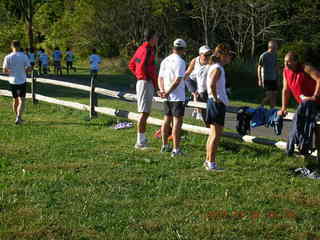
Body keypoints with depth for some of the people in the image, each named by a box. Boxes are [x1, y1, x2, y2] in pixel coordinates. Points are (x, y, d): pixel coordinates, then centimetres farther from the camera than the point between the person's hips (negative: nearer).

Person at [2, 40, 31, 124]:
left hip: (12, 81, 3)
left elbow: (5, 71, -5)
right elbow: (29, 69, -7)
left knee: (15, 100, 17)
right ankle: (18, 117, -20)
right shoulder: (24, 56, -9)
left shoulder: (8, 57, -5)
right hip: (22, 81, -3)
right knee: (21, 101, -3)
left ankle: (18, 118, 28)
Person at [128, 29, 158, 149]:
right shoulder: (148, 50, -15)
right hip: (147, 83, -10)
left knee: (146, 112, 16)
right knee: (144, 113, -9)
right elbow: (143, 66, -26)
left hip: (141, 82, 10)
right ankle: (140, 142, -8)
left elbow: (131, 64, 22)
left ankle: (143, 139, 23)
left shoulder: (141, 48, 14)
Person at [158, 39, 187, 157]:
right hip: (178, 97, -8)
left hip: (167, 97, 8)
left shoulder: (165, 60, 11)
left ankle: (165, 146, 25)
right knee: (177, 122, -5)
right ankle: (176, 149, -6)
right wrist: (168, 92, -13)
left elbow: (160, 78, 9)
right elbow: (177, 80, -20)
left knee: (167, 120, 16)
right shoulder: (180, 62, -14)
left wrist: (162, 90, -3)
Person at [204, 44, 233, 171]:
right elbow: (212, 85, -29)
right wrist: (216, 98, -19)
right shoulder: (217, 69, -15)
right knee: (216, 135, -7)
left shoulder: (215, 67, 15)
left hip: (217, 103, 10)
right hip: (217, 103, -10)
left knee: (213, 134, 16)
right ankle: (211, 163, -5)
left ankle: (208, 161, 22)